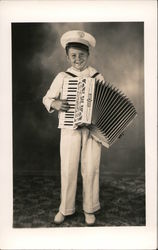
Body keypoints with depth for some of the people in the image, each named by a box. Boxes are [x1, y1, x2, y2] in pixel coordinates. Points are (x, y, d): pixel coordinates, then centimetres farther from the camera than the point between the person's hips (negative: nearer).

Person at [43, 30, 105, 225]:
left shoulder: (98, 77, 5)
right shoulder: (62, 77, 2)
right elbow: (46, 98, 8)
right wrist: (55, 103, -15)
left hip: (93, 129, 1)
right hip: (70, 129, 0)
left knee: (91, 169, 6)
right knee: (68, 169, 4)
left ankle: (89, 209, 24)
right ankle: (65, 208, 23)